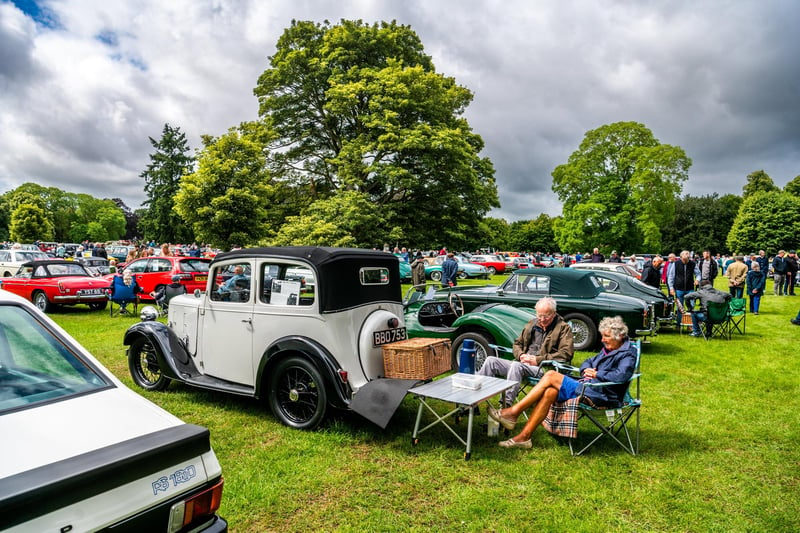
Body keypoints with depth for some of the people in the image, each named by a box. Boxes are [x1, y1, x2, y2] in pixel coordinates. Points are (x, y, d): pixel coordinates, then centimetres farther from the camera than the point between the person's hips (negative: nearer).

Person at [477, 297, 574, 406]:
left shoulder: (564, 328, 2)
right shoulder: (532, 324, 19)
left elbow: (566, 353, -11)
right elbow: (517, 343, 26)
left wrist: (538, 360, -14)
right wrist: (521, 355, 1)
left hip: (543, 368, -6)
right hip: (523, 364, 7)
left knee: (516, 365, -36)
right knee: (491, 360, -11)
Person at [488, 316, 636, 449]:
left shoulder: (627, 354, -4)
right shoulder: (607, 349, 22)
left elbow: (620, 376, -23)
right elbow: (588, 362, 29)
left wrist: (596, 374, -11)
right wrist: (586, 370, 6)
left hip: (597, 395, -8)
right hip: (586, 386, 8)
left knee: (551, 376, -19)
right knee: (550, 392, -19)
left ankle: (513, 412, -19)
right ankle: (524, 436, -19)